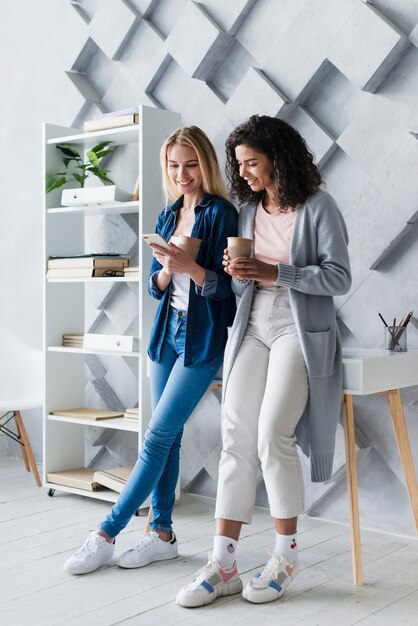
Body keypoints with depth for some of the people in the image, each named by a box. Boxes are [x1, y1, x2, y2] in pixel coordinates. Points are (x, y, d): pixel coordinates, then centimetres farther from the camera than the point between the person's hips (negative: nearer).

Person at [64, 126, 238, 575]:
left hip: (204, 338, -7)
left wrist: (188, 266, -27)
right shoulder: (167, 217, 12)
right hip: (168, 332, 7)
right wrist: (166, 269, -9)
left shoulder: (220, 213, -8)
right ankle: (162, 534, 19)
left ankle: (105, 535, 2)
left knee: (158, 436, -6)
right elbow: (156, 285, 12)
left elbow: (225, 284, -12)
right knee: (167, 436, 9)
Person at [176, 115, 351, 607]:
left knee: (273, 435, -15)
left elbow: (339, 277, -11)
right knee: (236, 437, -4)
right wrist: (238, 276, -5)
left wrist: (274, 273, -19)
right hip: (253, 328, 5)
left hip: (301, 332, -5)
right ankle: (223, 564, 0)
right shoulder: (248, 210, 13)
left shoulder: (317, 207, -5)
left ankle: (286, 555, 4)